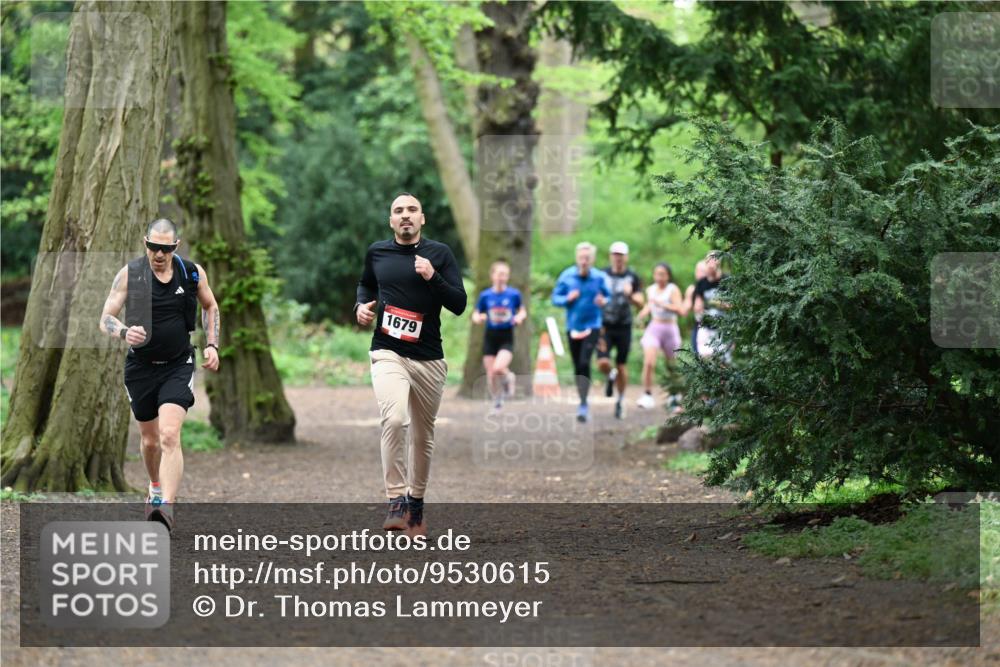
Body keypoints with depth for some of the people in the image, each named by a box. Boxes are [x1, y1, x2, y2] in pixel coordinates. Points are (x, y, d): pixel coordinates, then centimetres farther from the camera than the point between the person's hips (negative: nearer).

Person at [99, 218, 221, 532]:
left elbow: (210, 307, 16)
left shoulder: (193, 273, -4)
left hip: (178, 367, -1)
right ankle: (156, 488, 45)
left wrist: (212, 345, 5)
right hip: (141, 367, 1)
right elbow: (106, 318, -11)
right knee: (150, 439, 15)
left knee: (169, 435, -21)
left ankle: (166, 506, -31)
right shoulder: (129, 274, -9)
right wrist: (124, 332, -33)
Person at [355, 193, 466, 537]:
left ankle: (416, 501, 29)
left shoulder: (439, 254, 1)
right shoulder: (377, 252, 7)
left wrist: (432, 277, -19)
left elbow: (459, 304, -5)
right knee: (393, 420, -25)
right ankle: (396, 501, -22)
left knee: (423, 435, 9)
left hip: (428, 359, 1)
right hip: (387, 353, -1)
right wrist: (362, 305, 7)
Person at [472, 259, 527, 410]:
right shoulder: (485, 295, -2)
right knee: (491, 374, 1)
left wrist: (519, 317, -10)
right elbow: (476, 315, 7)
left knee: (499, 368, -24)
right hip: (490, 336, 2)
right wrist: (478, 318, -16)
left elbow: (522, 311, 11)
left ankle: (508, 378, 11)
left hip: (506, 337, -2)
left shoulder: (514, 294, -4)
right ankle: (497, 400, 25)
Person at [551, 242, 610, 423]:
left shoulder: (600, 277, -5)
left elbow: (608, 297, 6)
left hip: (592, 326, -3)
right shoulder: (566, 276, -1)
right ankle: (583, 404, 24)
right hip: (573, 327, 3)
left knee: (584, 363, -18)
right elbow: (555, 298, 4)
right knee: (577, 367, 9)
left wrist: (603, 301, -18)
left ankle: (583, 405, -18)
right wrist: (567, 299, -17)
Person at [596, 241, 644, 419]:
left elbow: (640, 303, -4)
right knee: (603, 363, -15)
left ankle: (621, 401, 20)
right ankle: (611, 377, 20)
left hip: (624, 327, 0)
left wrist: (630, 295, -25)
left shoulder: (632, 277, 1)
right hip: (605, 326, 0)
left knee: (622, 366, 4)